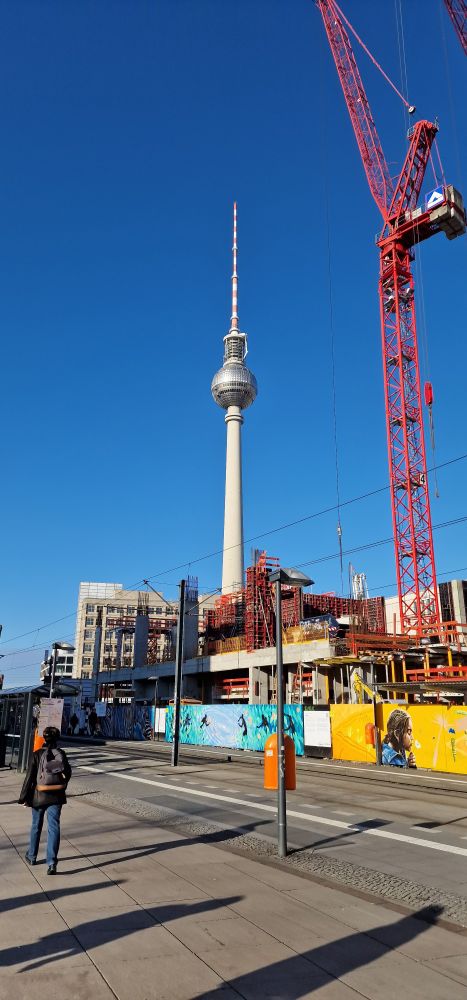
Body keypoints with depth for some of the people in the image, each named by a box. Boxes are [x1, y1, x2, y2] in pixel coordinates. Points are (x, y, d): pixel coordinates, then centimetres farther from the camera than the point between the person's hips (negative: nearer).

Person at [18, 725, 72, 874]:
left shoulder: (37, 755, -11)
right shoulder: (61, 754, -4)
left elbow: (29, 777, -10)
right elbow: (68, 773, 5)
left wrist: (23, 797, -2)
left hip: (39, 796, -1)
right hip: (56, 796, 1)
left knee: (36, 826, 19)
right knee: (54, 827, 3)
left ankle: (31, 856, 36)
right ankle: (51, 863, -5)